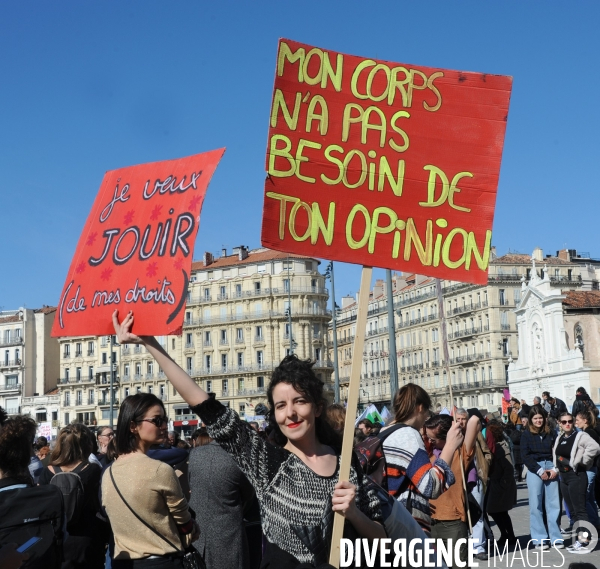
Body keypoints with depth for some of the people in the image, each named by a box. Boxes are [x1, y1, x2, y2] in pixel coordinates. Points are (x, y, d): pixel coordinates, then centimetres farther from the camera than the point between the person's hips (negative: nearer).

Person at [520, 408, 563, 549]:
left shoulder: (551, 434, 11)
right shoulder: (526, 435, 5)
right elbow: (525, 456, -1)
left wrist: (555, 469, -6)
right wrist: (540, 471, -8)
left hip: (551, 469, 2)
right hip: (534, 470, -2)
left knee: (554, 504, -1)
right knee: (536, 505, -2)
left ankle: (555, 538, 5)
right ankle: (539, 539, 2)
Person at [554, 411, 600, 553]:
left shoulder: (580, 436, -10)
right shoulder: (559, 439, 14)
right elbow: (556, 454, 30)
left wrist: (582, 461, -19)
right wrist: (557, 467, 14)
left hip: (576, 475, -9)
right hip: (563, 476, 9)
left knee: (579, 509, -10)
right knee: (572, 510, 11)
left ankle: (585, 542, -10)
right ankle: (580, 539, 17)